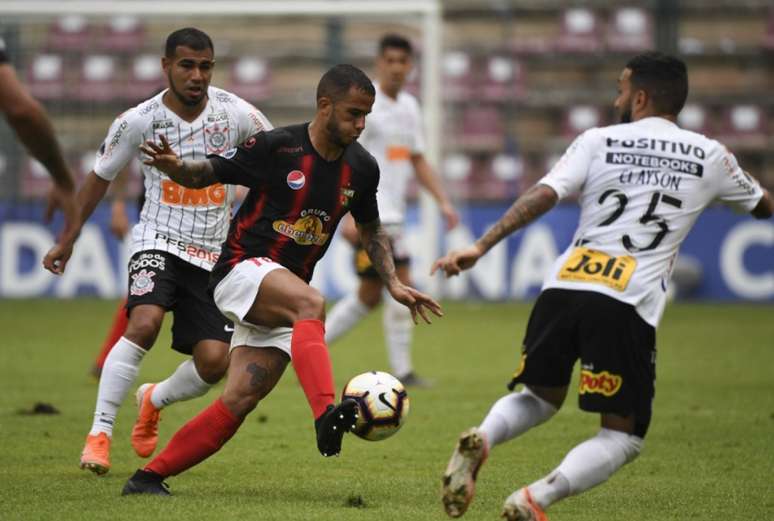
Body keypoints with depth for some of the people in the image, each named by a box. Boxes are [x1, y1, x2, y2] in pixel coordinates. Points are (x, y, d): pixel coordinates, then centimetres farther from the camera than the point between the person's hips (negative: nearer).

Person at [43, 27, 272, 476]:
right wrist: (69, 240, 12)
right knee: (144, 323, -30)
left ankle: (155, 400, 25)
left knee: (215, 362, -9)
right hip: (159, 241, -2)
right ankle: (100, 433, -19)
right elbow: (100, 177, 6)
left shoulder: (236, 114, -8)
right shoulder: (139, 121, -9)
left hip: (213, 253, 2)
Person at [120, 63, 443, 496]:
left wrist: (394, 284, 10)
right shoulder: (276, 148, -13)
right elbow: (205, 174, -6)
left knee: (240, 401, -7)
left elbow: (371, 229, 21)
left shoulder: (361, 168, 4)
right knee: (312, 303, -36)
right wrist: (174, 166, -29)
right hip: (242, 269, -6)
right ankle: (326, 416, -53)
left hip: (283, 305, 6)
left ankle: (150, 477, 2)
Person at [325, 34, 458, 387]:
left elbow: (418, 161, 22)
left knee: (369, 296, 7)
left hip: (392, 215, 9)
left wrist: (443, 202, 12)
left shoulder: (409, 106, 15)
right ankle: (401, 371, -4)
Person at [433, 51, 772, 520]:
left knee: (540, 397, 26)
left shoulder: (599, 141, 10)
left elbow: (543, 196, -2)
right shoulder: (710, 156, 12)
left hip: (562, 288, 2)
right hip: (627, 306, -2)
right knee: (624, 437, 9)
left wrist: (481, 247, -5)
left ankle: (481, 439, -7)